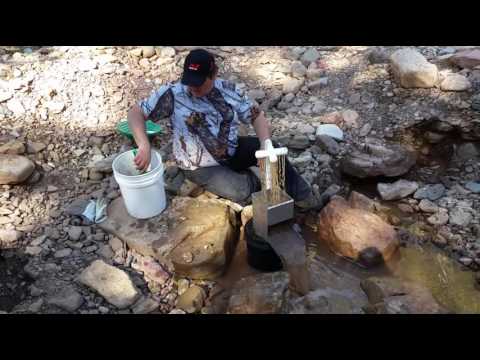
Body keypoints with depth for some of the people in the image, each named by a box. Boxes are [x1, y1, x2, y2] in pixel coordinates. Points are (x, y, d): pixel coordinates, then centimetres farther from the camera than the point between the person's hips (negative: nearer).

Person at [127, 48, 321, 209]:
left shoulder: (228, 89, -7)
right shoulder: (172, 94, -18)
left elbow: (256, 115, -2)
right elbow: (135, 112, -16)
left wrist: (265, 143, -20)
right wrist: (144, 145, -34)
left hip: (232, 150, 4)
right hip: (201, 167, -4)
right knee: (242, 192, -27)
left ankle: (302, 197, 6)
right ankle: (253, 181, 11)